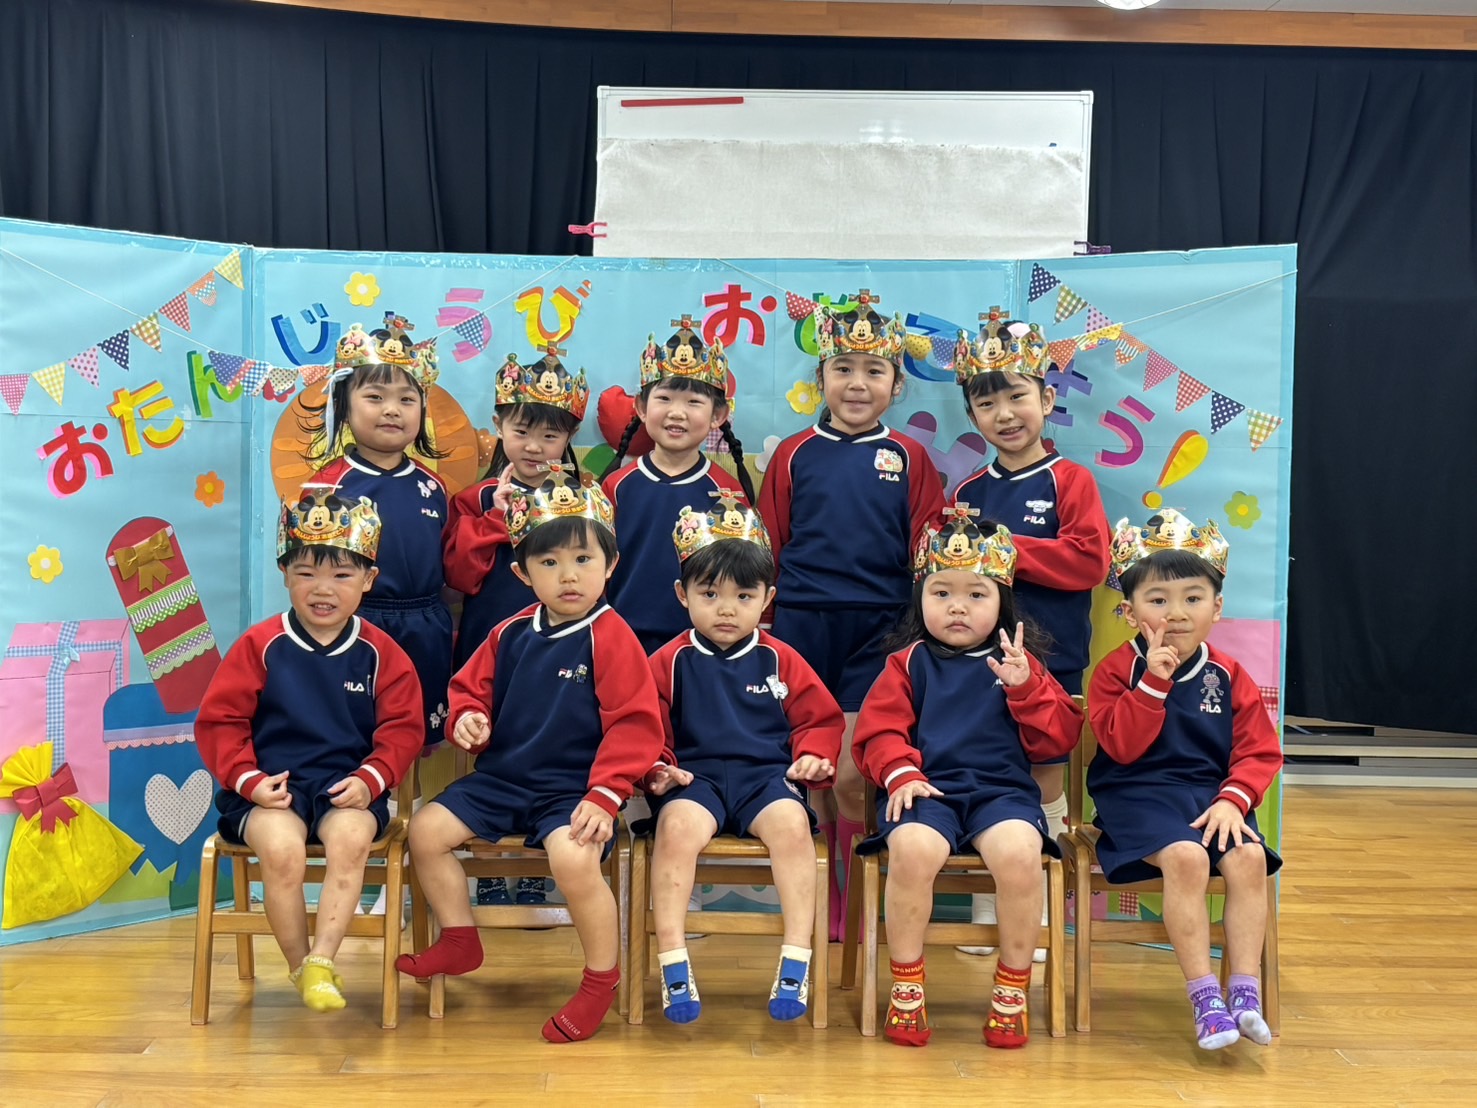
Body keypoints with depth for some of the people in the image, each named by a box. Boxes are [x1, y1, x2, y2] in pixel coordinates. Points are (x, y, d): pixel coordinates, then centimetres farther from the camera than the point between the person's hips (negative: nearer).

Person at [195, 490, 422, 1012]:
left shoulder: (380, 653, 5)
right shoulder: (260, 646, 3)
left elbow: (402, 729, 4)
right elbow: (219, 720, 3)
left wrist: (370, 779, -12)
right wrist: (248, 779, -11)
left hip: (348, 788, 1)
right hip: (272, 788, 0)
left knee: (351, 838, -32)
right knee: (281, 848, -30)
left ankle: (322, 961, -20)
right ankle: (299, 966, -7)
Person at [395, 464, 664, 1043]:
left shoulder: (611, 638, -12)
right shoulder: (511, 634, 7)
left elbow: (634, 724, -15)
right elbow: (470, 686, 19)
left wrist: (604, 796, -22)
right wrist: (466, 718, -5)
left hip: (573, 787, -7)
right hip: (501, 777, 7)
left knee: (573, 857, -32)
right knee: (425, 830, 0)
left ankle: (602, 978, -8)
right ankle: (460, 940, 20)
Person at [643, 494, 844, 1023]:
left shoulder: (780, 660, 11)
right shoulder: (670, 662, 8)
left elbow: (820, 718, 17)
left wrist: (814, 757, -1)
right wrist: (657, 768, -8)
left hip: (767, 774, 1)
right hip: (696, 777, -1)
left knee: (791, 823, -32)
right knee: (677, 827, -34)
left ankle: (795, 960, -24)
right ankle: (672, 962, -25)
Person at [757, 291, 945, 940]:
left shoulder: (909, 460, 6)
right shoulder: (794, 455, 7)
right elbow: (768, 546, 9)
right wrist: (764, 620, 5)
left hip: (877, 630, -1)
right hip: (800, 622, 1)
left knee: (853, 776, -3)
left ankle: (854, 906, 15)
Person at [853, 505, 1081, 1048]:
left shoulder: (1020, 663, 18)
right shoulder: (908, 664, 15)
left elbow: (1059, 738, 11)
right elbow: (879, 730, 6)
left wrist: (1024, 688, -4)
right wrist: (899, 774, -13)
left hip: (1002, 789, 1)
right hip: (927, 789, -1)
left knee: (1019, 854, -32)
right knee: (912, 849, -34)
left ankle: (1013, 989, -7)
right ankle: (906, 986, -11)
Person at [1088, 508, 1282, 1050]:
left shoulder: (1229, 676, 9)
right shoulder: (1117, 671, -1)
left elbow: (1259, 751, 5)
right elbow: (1122, 746, -13)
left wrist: (1233, 799, -12)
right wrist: (1154, 681, -19)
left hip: (1212, 796, 4)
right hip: (1140, 796, -3)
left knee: (1248, 857, -25)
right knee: (1186, 856, -30)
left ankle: (1246, 993, -17)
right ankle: (1204, 996, -22)